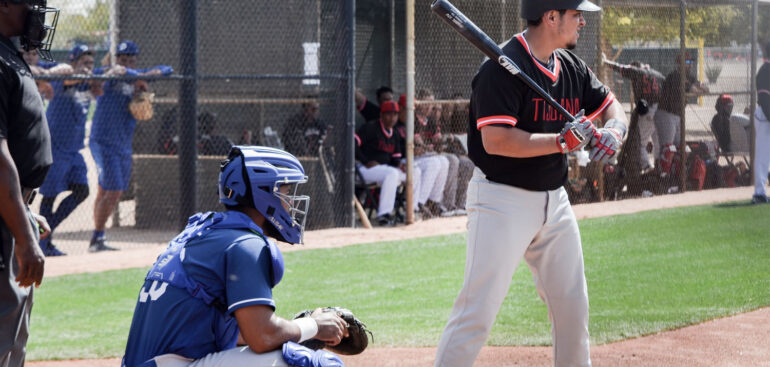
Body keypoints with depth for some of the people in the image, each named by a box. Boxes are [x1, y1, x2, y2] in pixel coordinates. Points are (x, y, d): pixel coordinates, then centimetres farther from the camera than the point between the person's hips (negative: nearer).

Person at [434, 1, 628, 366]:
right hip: (502, 201, -8)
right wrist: (561, 142, -27)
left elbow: (610, 104, 18)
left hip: (553, 199, 8)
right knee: (477, 311, -11)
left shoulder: (571, 67, 7)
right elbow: (495, 141, -26)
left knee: (573, 307, 15)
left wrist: (612, 131, -5)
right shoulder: (502, 68, -18)